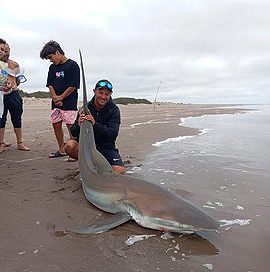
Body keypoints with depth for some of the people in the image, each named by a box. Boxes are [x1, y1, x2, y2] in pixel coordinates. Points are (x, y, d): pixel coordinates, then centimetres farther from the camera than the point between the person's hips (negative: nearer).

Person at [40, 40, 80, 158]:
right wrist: (55, 97, -5)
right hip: (56, 103, 7)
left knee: (71, 125, -8)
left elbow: (74, 86, -11)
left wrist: (61, 97, -8)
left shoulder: (72, 65, -5)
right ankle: (62, 150, 19)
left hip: (69, 102, -7)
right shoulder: (52, 67, 16)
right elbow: (50, 84, 12)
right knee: (56, 125, 8)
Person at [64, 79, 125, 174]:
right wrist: (78, 125, -31)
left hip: (106, 146, -2)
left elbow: (113, 134, -22)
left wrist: (95, 124, -36)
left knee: (119, 171, -23)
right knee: (69, 146, -28)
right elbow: (73, 133, -6)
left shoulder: (114, 110, -10)